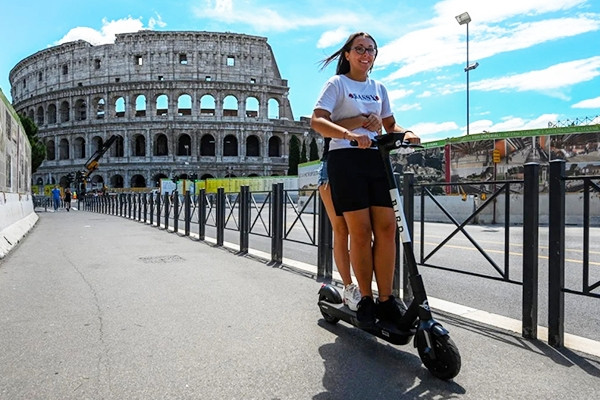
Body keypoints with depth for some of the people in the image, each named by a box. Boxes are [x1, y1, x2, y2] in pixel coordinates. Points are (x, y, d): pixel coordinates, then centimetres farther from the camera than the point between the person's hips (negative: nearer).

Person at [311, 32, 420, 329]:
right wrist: (349, 133, -28)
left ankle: (385, 300, 4)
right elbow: (317, 121, -10)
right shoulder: (337, 84, 5)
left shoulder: (378, 88, 22)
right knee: (360, 232, -8)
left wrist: (405, 133, 3)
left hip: (376, 159, 5)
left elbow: (390, 125, 27)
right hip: (346, 159, -5)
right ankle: (365, 299, 8)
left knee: (386, 227, -6)